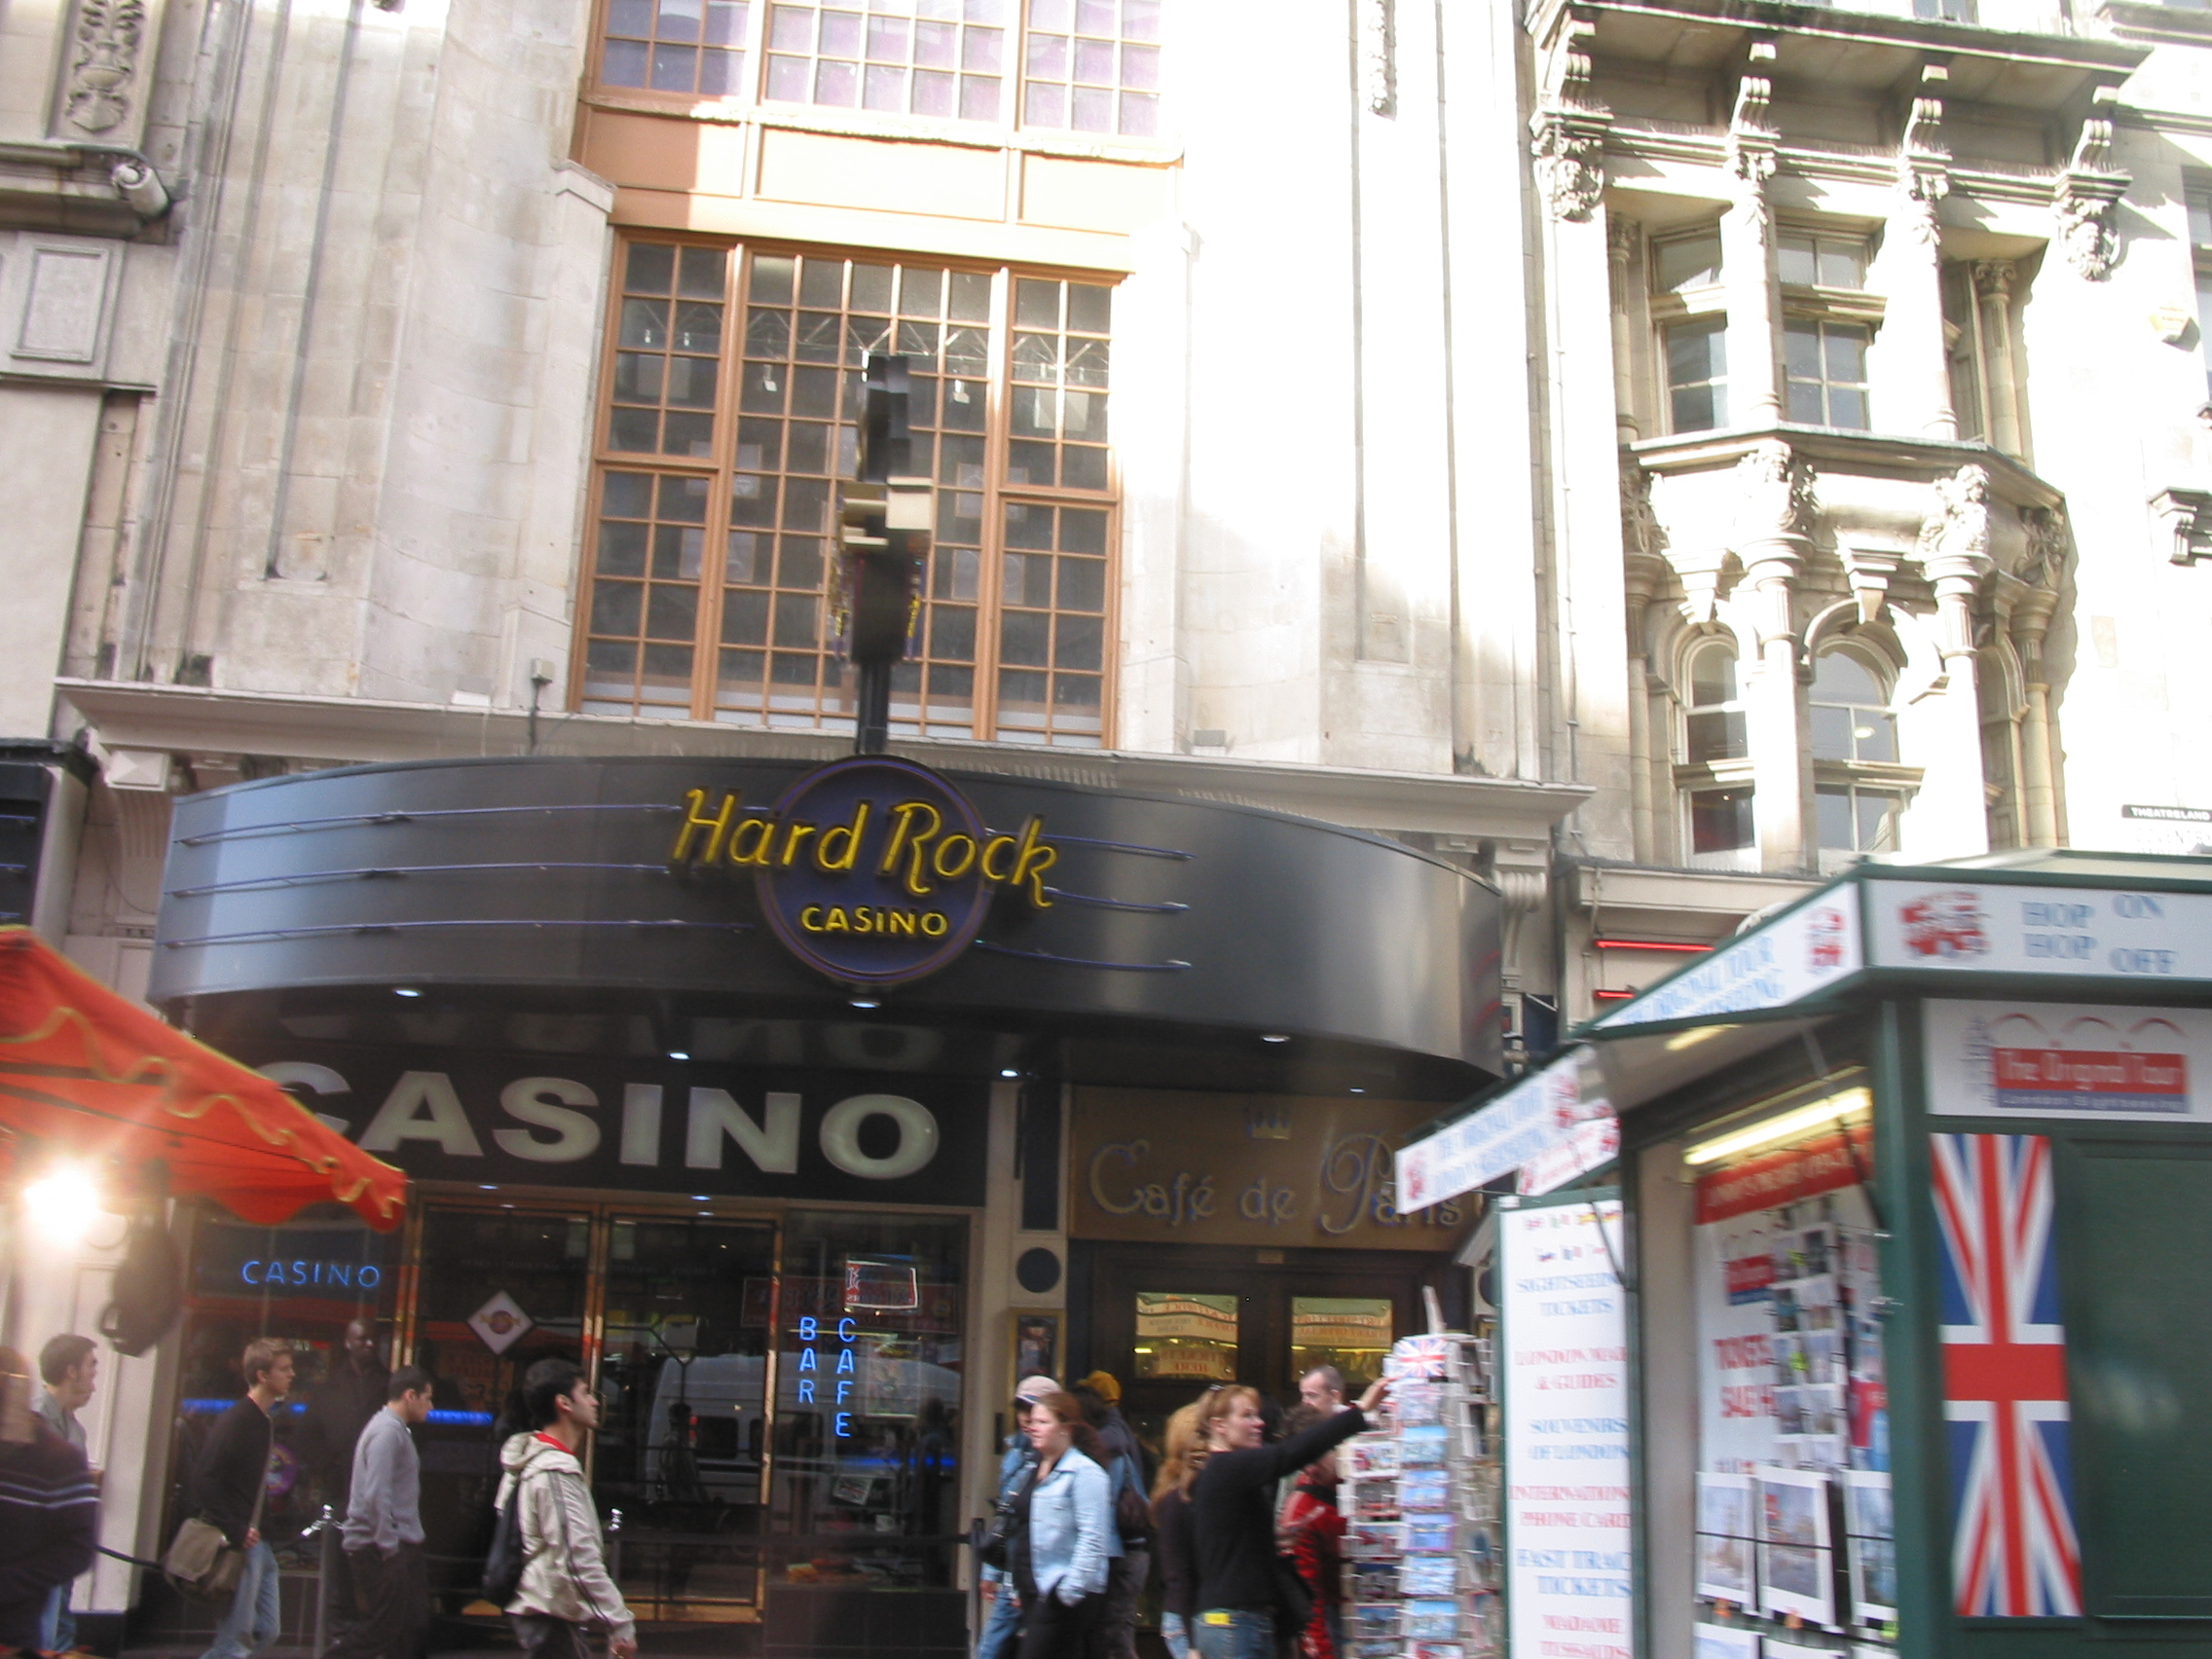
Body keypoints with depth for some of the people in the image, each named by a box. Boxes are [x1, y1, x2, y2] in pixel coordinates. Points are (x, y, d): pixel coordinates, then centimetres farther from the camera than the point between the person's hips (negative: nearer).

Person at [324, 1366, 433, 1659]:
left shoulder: (396, 1429, 16)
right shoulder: (387, 1431, -16)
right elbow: (376, 1495, -24)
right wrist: (388, 1546, -22)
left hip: (395, 1545, 10)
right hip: (380, 1549, -10)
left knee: (412, 1623, 11)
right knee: (381, 1626, -6)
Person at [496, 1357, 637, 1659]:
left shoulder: (532, 1460, 13)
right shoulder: (556, 1471, -20)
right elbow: (578, 1559, -25)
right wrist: (619, 1625, -23)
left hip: (533, 1606, 10)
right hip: (551, 1614, -10)